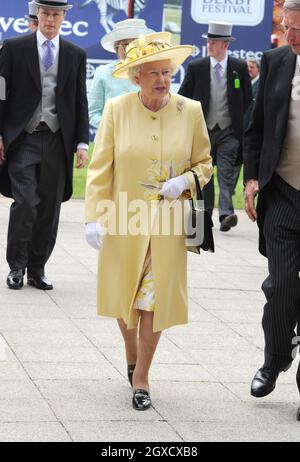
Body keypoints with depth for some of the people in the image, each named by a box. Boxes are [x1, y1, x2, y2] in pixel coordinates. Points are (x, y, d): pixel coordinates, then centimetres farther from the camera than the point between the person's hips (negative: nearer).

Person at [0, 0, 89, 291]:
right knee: (25, 203, -12)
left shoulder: (76, 55, 11)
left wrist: (81, 143, 4)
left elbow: (81, 102, 12)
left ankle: (37, 269, 14)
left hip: (57, 142, 3)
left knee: (49, 209, 4)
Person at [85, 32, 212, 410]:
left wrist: (185, 181, -13)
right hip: (124, 221, 0)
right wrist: (94, 217, -11)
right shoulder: (116, 109, -6)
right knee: (123, 294, 12)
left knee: (155, 298, 2)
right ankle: (131, 353, 41)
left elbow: (204, 163, 8)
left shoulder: (190, 111, -3)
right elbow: (100, 167, -5)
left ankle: (141, 378, 15)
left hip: (167, 225, 0)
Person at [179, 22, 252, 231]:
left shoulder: (240, 68, 2)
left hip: (229, 131, -2)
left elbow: (248, 99, 10)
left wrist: (240, 123, 5)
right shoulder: (196, 67, 3)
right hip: (203, 130, 2)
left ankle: (226, 214, -20)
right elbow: (182, 98, 8)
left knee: (227, 174, -12)